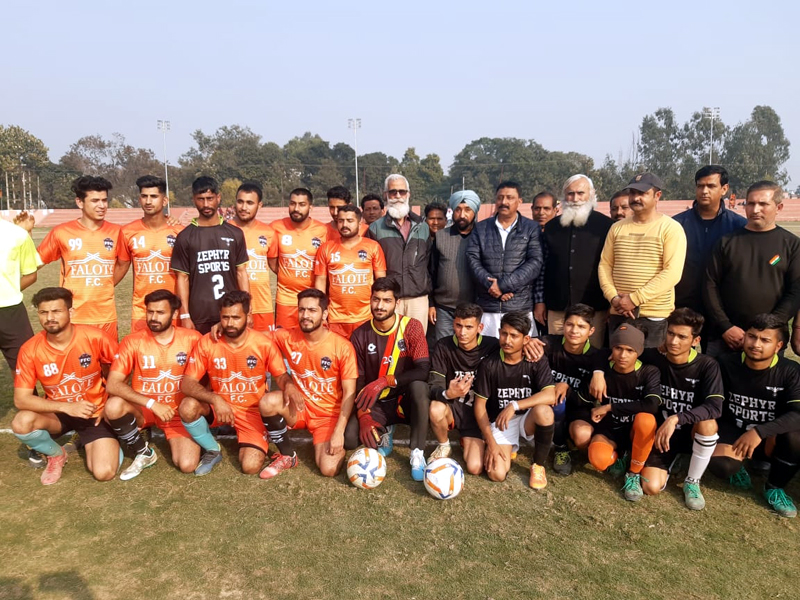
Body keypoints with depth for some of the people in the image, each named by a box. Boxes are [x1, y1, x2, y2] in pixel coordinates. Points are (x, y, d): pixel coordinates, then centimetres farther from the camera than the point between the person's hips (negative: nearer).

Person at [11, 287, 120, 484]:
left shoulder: (95, 337, -20)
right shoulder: (30, 349, -15)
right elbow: (21, 399, -15)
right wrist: (66, 407, -27)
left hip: (95, 412, -1)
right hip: (58, 412, 2)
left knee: (104, 473, -17)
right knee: (21, 423, -31)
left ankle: (87, 442, 19)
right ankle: (56, 454, 2)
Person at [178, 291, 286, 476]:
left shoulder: (263, 343, -15)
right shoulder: (206, 342, -13)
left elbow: (282, 376, -6)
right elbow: (186, 383, -14)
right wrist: (215, 399, -32)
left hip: (252, 410, -2)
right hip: (218, 405, 2)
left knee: (251, 467, -19)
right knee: (187, 407, -30)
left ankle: (260, 444, 19)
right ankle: (212, 450, 0)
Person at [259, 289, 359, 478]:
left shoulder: (342, 347, -16)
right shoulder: (287, 337, -8)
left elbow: (349, 393, -14)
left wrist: (339, 432, -21)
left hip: (329, 414, -3)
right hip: (299, 408, 3)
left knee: (329, 470, -22)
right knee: (268, 402, -29)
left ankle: (328, 442, 14)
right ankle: (287, 455, -3)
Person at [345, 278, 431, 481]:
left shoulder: (411, 327, -13)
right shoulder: (360, 335, -4)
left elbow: (424, 370, -24)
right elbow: (357, 381, -3)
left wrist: (384, 382, -35)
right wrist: (364, 415, -18)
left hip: (406, 399, -2)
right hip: (377, 404, 2)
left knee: (419, 386, -37)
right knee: (349, 438, -23)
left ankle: (417, 453, -20)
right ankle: (384, 433, 12)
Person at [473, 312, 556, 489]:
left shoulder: (538, 362, -9)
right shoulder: (488, 365, -9)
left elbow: (550, 396, -24)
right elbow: (480, 405, -6)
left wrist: (514, 405, -33)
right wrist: (491, 442, -14)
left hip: (528, 419, 0)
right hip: (499, 422, 0)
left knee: (544, 410, -35)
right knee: (497, 474, -22)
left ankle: (538, 465, -9)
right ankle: (509, 448, 16)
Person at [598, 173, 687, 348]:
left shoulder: (671, 228, -5)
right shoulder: (617, 227, 10)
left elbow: (672, 273, -14)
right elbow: (604, 265, 8)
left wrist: (635, 299, -17)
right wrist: (613, 297, -8)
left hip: (654, 316, -4)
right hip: (618, 313, 4)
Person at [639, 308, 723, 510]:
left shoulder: (707, 365, -15)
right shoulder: (652, 358, -11)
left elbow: (715, 407, -29)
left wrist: (676, 419, -41)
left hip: (692, 432, 0)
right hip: (661, 431, 0)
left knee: (707, 422, -37)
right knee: (651, 488, -20)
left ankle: (692, 482, -12)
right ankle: (671, 459, 16)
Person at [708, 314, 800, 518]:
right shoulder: (727, 364, -10)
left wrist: (759, 431, -36)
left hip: (769, 438, 1)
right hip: (733, 431, -1)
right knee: (719, 464, -33)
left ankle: (774, 488, -3)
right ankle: (737, 466, 10)